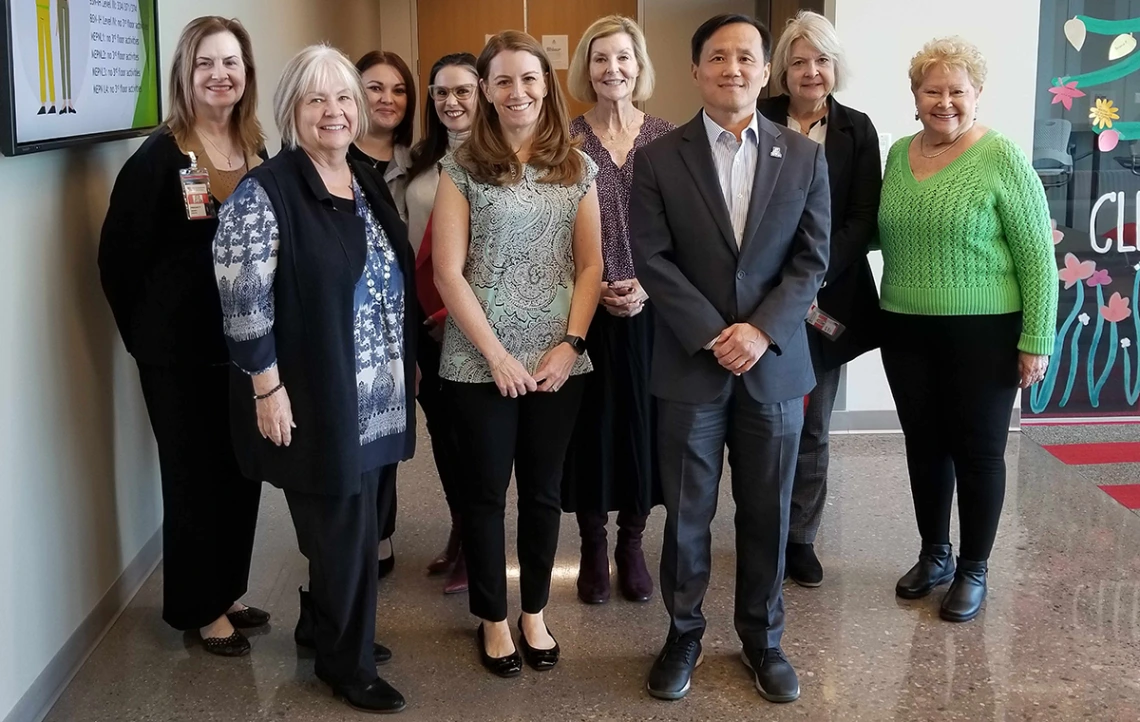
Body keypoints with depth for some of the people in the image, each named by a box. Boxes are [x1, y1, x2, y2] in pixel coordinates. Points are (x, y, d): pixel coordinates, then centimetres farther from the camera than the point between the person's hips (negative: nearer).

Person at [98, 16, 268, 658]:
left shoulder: (261, 154, 5)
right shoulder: (160, 157, -11)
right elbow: (120, 256, -10)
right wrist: (148, 334, -7)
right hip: (182, 352, -5)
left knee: (244, 471, 14)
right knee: (195, 475, 6)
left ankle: (229, 592, 31)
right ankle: (199, 608, 21)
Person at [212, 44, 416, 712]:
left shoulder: (367, 183, 10)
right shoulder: (266, 193, -14)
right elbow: (242, 300, -17)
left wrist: (410, 361, 18)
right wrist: (268, 387, -18)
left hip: (376, 395, 7)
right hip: (314, 398, -7)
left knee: (347, 522, 16)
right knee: (347, 528, 2)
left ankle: (323, 626, 36)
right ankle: (346, 659, 20)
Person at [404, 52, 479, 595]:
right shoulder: (422, 164, 11)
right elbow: (413, 244, 15)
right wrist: (424, 313, 9)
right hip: (429, 319, 6)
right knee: (441, 426, 13)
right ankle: (460, 535, 30)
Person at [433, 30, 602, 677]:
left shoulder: (577, 168, 5)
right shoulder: (463, 167, -4)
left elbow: (591, 264, 5)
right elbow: (448, 272, -7)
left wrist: (570, 343, -7)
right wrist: (496, 354, -12)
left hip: (558, 361, 2)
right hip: (482, 363, -2)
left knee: (543, 491, 12)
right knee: (487, 492, 9)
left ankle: (535, 612, 29)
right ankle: (493, 619, 25)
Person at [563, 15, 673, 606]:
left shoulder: (665, 138, 2)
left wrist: (646, 285, -10)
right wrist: (596, 289, -11)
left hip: (652, 309, 1)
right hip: (585, 310, -1)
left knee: (644, 420, 7)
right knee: (592, 422, 5)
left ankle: (631, 544, 25)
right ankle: (593, 549, 22)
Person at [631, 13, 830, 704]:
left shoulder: (805, 156, 4)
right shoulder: (659, 159, -1)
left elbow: (813, 258, 1)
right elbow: (653, 258, -6)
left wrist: (761, 330, -12)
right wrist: (713, 335, -14)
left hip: (775, 363, 1)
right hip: (690, 364, -1)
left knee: (767, 513, 11)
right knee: (687, 513, 8)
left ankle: (763, 636, 28)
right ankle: (683, 634, 26)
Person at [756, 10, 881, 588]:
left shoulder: (856, 130, 5)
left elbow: (863, 218, -1)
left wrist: (816, 272, -15)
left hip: (827, 296, 2)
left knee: (812, 426, 9)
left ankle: (800, 537, 22)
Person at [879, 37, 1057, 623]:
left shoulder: (1001, 158, -11)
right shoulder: (898, 154, 5)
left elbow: (1038, 256, -10)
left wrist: (1037, 341, -12)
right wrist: (886, 314, 4)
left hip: (983, 334, -5)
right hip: (906, 332, 5)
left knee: (978, 451, 7)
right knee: (923, 445, 14)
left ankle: (973, 570, 22)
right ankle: (934, 555, 32)